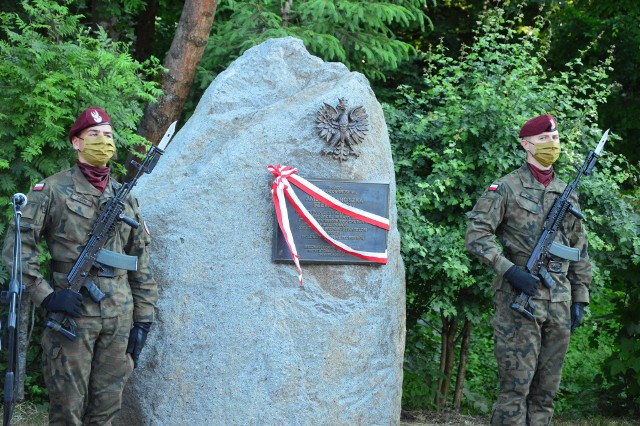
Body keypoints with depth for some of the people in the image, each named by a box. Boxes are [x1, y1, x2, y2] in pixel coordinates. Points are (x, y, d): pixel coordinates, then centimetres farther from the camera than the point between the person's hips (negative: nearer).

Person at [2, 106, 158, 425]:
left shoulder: (125, 198, 15)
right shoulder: (52, 190, 0)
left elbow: (141, 264, 16)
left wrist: (143, 318, 10)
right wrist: (44, 295, -14)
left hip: (119, 317, 4)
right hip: (71, 312, -4)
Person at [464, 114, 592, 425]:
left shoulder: (567, 194, 17)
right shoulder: (505, 188, -1)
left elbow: (579, 251, 20)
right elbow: (476, 236, -8)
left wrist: (580, 298, 13)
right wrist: (510, 270, -18)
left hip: (559, 304, 6)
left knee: (546, 389, 6)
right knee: (516, 386, -8)